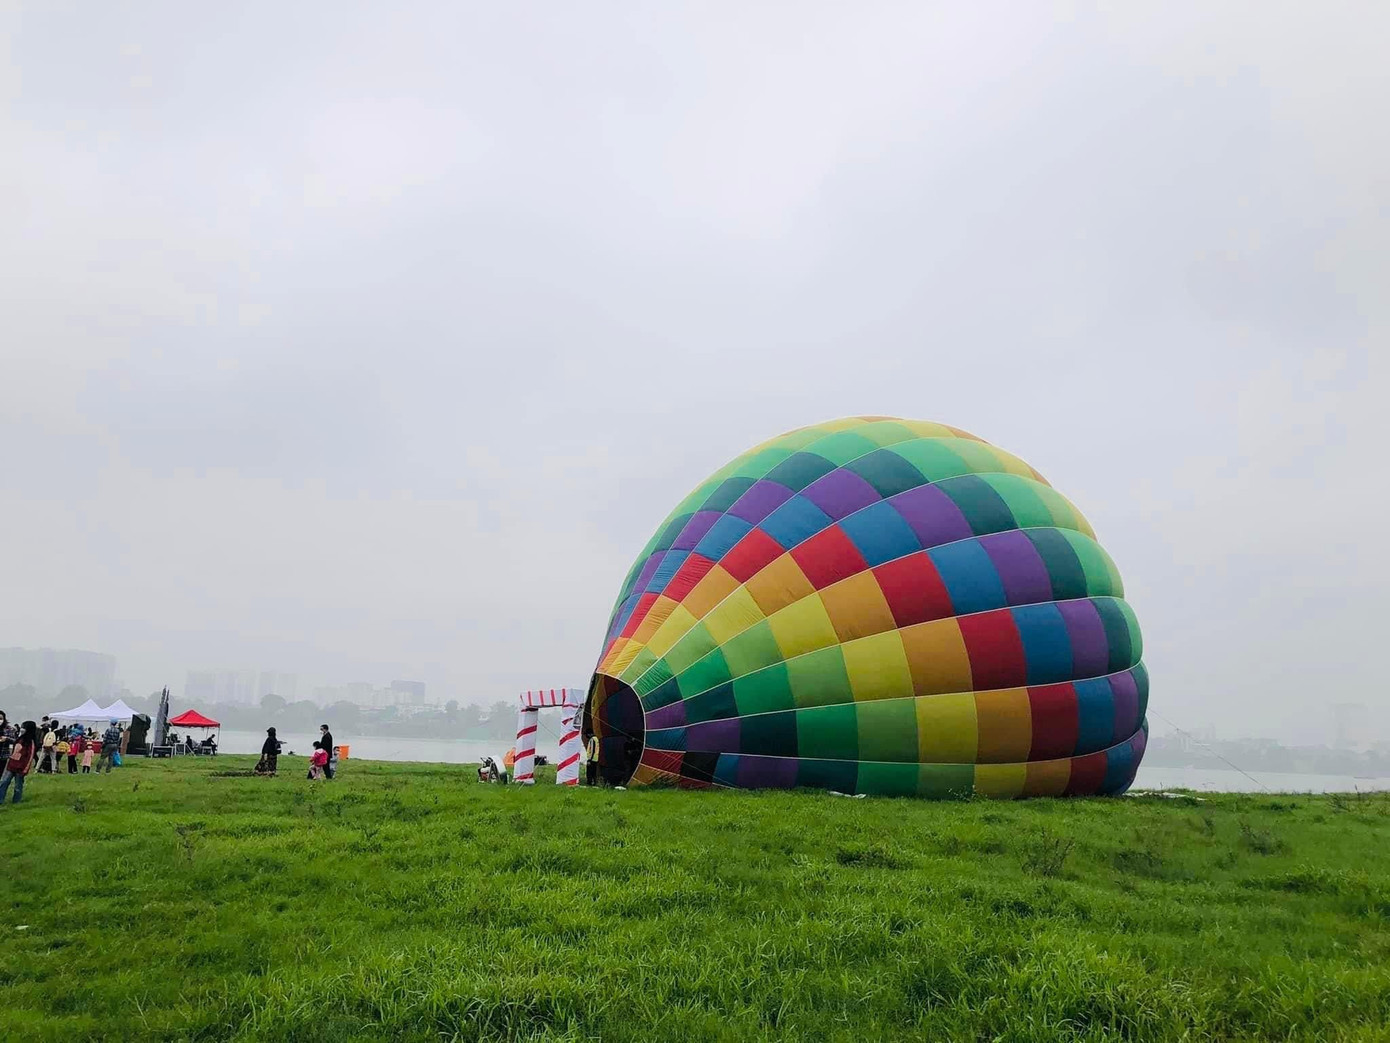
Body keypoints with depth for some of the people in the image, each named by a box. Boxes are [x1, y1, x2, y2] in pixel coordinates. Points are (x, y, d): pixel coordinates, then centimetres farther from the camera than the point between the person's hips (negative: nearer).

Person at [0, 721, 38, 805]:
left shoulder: (31, 742, -11)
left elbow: (30, 757, -13)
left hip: (20, 767, -8)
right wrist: (8, 762, 17)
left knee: (18, 786, 2)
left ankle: (15, 802, 11)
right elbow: (13, 751, 20)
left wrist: (25, 769, -15)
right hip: (11, 765, 8)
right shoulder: (20, 739, 11)